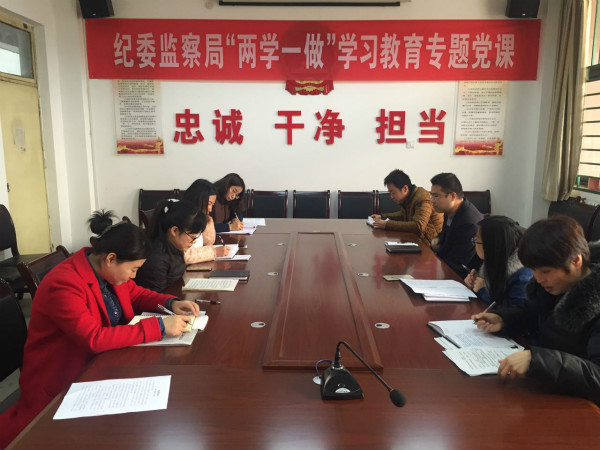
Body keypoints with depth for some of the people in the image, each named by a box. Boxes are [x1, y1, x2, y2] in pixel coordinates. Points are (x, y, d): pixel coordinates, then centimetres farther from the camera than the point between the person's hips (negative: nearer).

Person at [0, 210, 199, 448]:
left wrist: (170, 302, -6)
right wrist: (159, 326, -32)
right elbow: (95, 339, -32)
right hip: (59, 383, -6)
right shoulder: (64, 284, -27)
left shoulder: (107, 269, -2)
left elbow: (136, 294, 14)